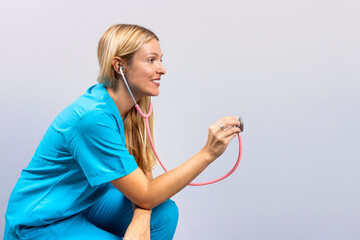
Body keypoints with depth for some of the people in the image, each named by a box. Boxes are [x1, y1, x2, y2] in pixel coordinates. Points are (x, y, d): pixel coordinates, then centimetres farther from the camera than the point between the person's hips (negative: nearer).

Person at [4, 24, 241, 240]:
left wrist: (140, 219, -23)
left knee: (165, 213, -9)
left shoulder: (131, 107, -5)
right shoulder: (95, 117, -31)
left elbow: (142, 174, -3)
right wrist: (207, 153, -30)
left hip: (86, 200, 7)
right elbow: (146, 195, -26)